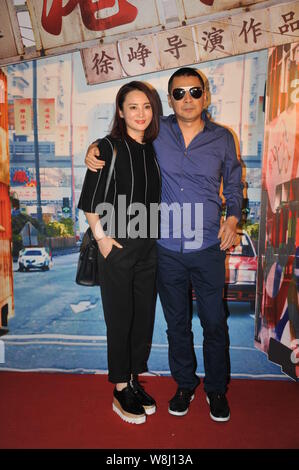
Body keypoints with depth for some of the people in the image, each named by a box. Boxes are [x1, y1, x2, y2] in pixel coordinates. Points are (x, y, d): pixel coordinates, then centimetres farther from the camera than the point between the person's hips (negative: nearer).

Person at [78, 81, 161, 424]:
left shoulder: (153, 149, 9)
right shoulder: (109, 147, -8)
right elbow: (89, 200, -8)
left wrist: (156, 235, 8)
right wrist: (101, 237, -11)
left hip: (148, 245, 6)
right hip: (118, 245, -6)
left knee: (144, 314, 13)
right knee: (120, 318, 5)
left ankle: (134, 380, 32)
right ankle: (121, 391, 23)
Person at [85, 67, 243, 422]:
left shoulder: (222, 138, 2)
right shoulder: (158, 132, 0)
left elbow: (233, 183, 15)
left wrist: (233, 217, 0)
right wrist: (94, 149, -3)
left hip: (208, 248, 0)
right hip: (168, 249, 1)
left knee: (214, 323, 10)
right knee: (176, 323, 16)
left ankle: (216, 389, 34)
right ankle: (185, 384, 39)